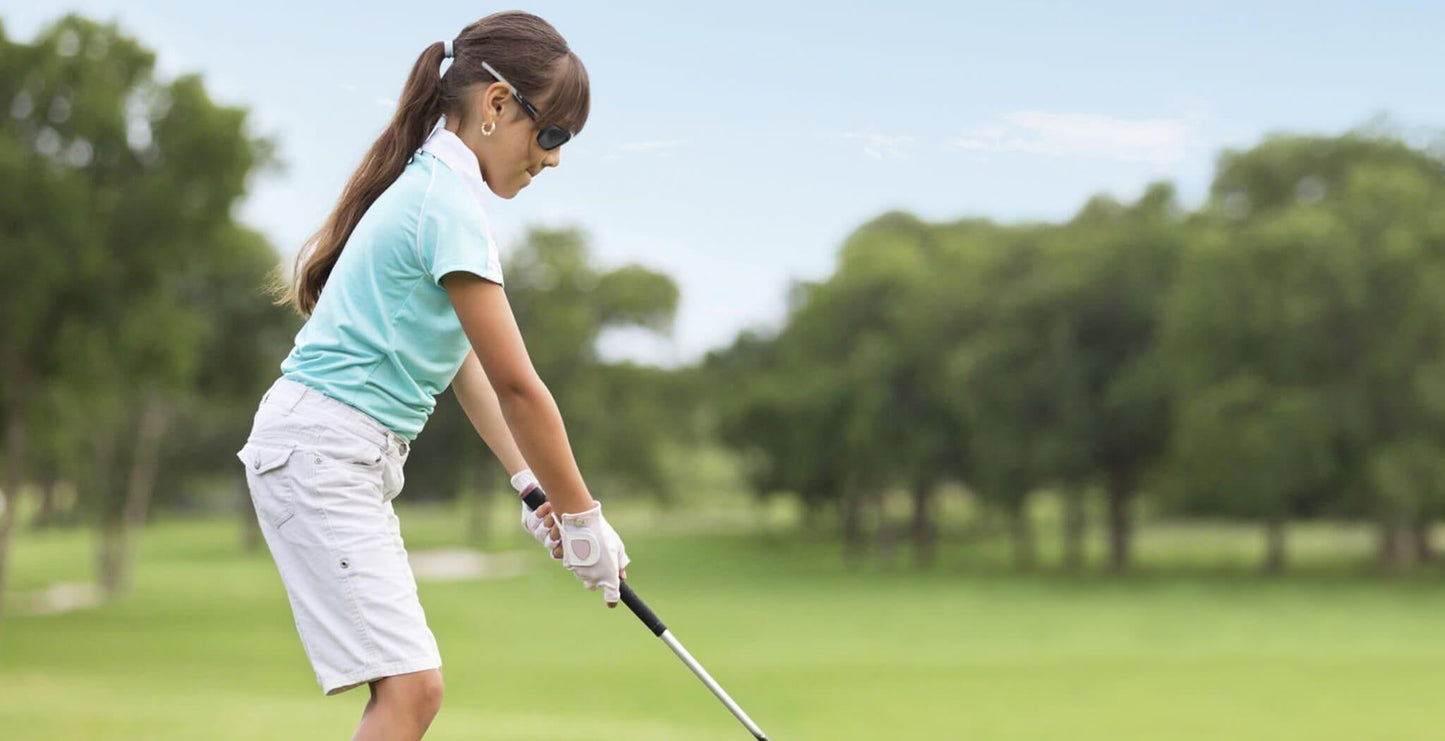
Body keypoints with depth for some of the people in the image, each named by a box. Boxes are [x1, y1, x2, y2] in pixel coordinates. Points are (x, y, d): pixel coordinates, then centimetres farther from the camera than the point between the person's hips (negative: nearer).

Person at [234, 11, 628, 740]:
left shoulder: (435, 186, 15)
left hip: (351, 459, 10)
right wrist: (582, 516, -6)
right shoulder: (449, 204, -16)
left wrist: (531, 484, 12)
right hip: (323, 452, -10)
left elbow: (466, 360, 16)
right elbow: (516, 385, -14)